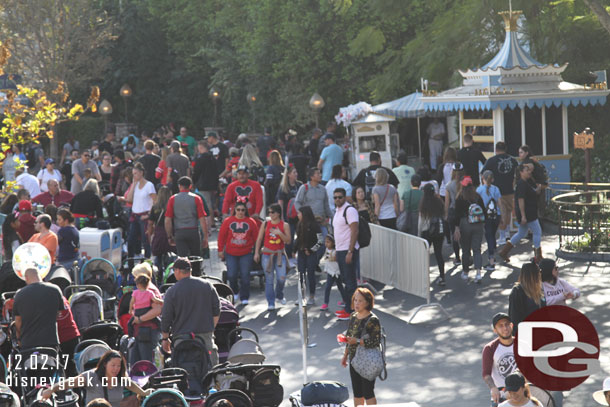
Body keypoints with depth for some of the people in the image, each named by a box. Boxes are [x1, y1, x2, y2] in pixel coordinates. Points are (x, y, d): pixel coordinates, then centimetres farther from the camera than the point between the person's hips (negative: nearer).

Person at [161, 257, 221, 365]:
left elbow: (166, 318, 1)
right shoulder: (207, 286, 6)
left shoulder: (172, 291, -4)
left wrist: (165, 338, 13)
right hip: (206, 334, 3)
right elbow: (216, 312, 12)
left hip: (182, 337, -3)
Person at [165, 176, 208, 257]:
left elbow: (167, 221, -1)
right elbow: (202, 220, -5)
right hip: (194, 231, 0)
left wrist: (170, 236, 9)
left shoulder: (173, 199, 3)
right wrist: (205, 237, 0)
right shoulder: (196, 198, 1)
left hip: (179, 233, 0)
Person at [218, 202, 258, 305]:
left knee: (245, 276, -3)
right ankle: (234, 293, 25)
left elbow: (256, 237, 5)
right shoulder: (228, 221, 0)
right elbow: (221, 236, 3)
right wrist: (220, 250, 3)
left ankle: (244, 297, 9)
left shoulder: (251, 222, 1)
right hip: (231, 254, 0)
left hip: (246, 254, 0)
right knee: (231, 275, -3)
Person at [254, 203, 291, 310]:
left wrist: (280, 233, -18)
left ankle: (279, 296, 23)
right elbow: (259, 239, 8)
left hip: (279, 255, 0)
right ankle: (271, 303, 5)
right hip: (267, 254, 0)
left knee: (281, 278, -7)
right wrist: (256, 252, 2)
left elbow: (288, 241, -3)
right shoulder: (265, 224, 3)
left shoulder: (284, 225, 0)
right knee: (269, 279, -1)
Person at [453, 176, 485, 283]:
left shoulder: (460, 199, -8)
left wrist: (457, 228, -11)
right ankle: (478, 272, -12)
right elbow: (483, 211, 8)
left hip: (465, 226, -3)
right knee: (477, 249, 4)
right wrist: (483, 225, 18)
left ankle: (465, 272, 22)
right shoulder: (478, 197, 2)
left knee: (465, 250, 10)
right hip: (478, 226, 3)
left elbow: (458, 214, -11)